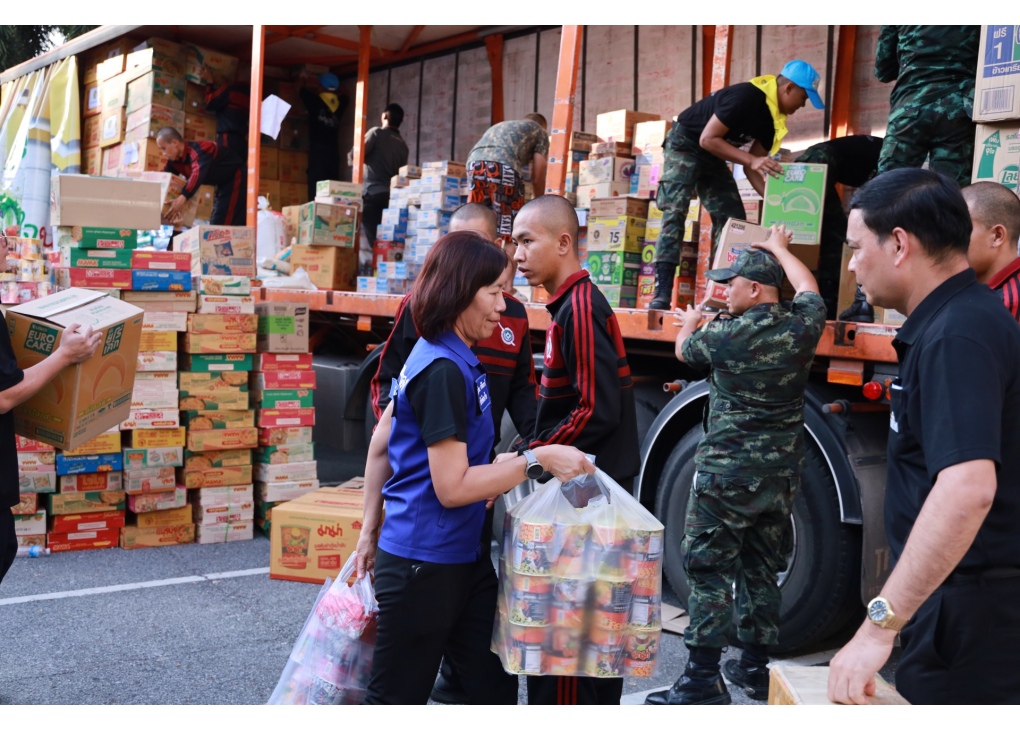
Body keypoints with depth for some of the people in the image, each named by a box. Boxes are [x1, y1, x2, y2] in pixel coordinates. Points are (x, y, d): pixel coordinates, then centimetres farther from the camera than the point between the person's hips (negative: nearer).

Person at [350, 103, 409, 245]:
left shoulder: (376, 133, 0)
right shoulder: (403, 145, 16)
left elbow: (355, 156, -6)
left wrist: (350, 157, 13)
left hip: (373, 193, -6)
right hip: (392, 195, 6)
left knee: (374, 238, -10)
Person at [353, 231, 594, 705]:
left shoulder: (441, 358, 10)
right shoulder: (443, 369, -20)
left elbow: (380, 446, 16)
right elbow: (452, 486, -21)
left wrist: (371, 528, 21)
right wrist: (537, 461, -19)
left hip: (462, 557, 10)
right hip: (423, 564, -10)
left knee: (494, 685, 14)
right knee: (396, 698, 6)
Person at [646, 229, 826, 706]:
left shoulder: (724, 335, -13)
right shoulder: (802, 327, -2)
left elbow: (684, 350, 9)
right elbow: (807, 287, 21)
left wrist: (690, 322, 33)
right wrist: (780, 248, 38)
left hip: (727, 474, -6)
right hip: (781, 475, 6)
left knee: (708, 571, 1)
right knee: (761, 571, 16)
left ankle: (703, 680, 2)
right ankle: (755, 669, 26)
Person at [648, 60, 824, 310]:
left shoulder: (773, 118, 0)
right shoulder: (747, 97, -27)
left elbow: (752, 167, 2)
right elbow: (707, 139, -28)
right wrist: (752, 160, -32)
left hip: (713, 157, 9)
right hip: (685, 144, -9)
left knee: (733, 219, 0)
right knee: (674, 213, -20)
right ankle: (661, 293, -26)